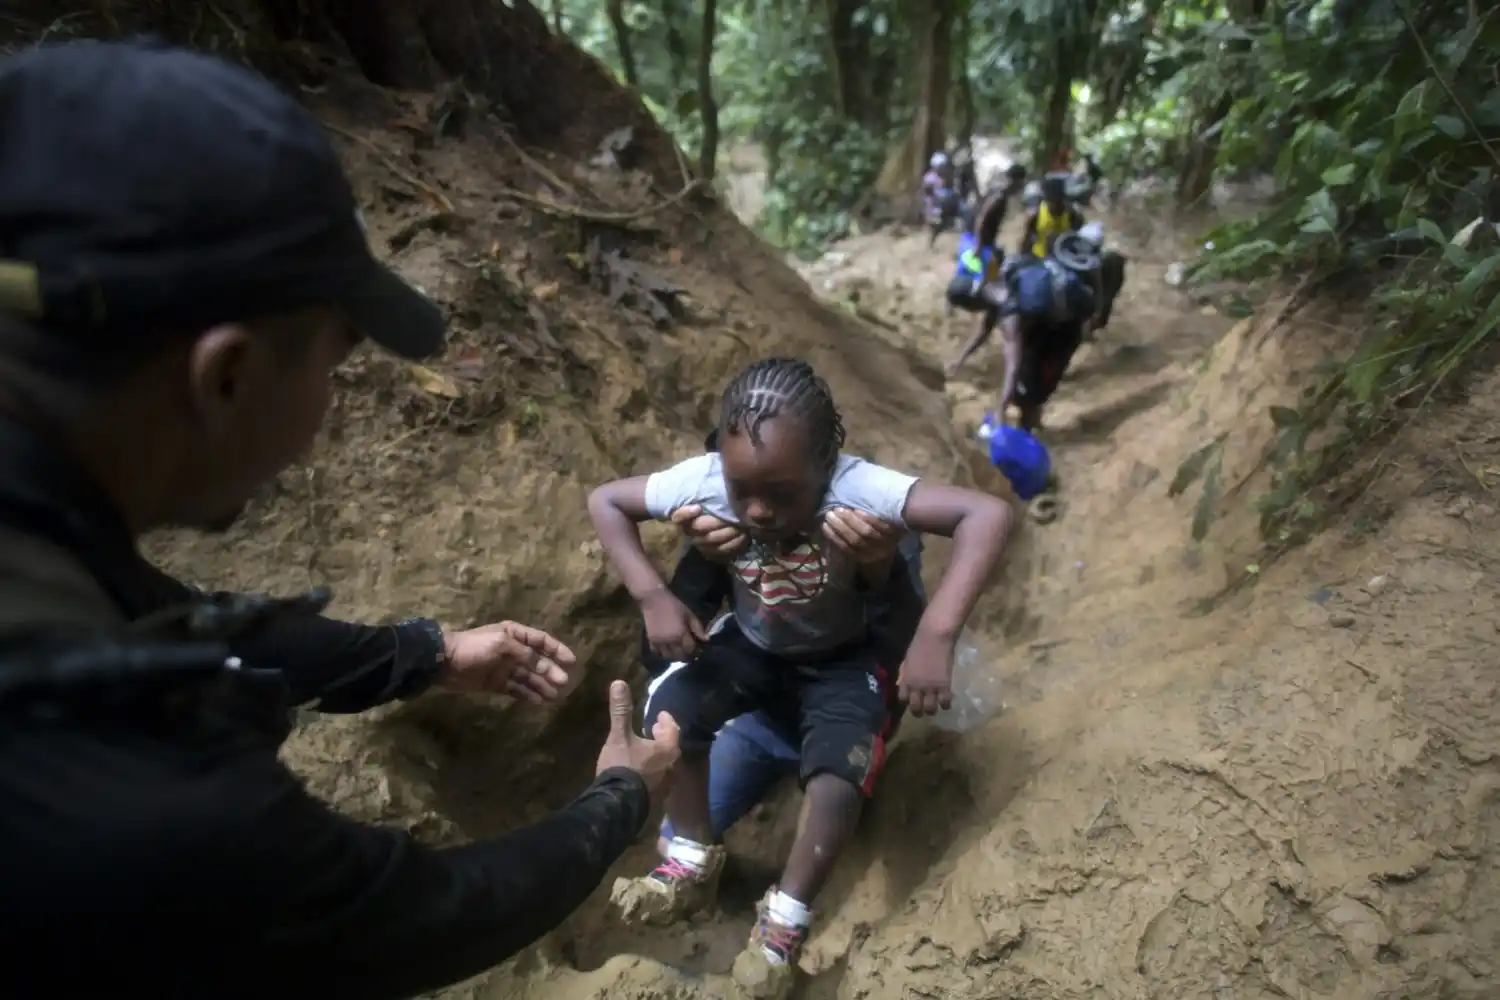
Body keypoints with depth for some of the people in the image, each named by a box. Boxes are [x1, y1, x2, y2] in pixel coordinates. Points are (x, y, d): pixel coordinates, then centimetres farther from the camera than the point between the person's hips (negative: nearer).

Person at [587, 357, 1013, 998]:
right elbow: (605, 501, -13)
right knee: (668, 710, -20)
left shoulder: (857, 488, -36)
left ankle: (785, 921, 6)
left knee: (839, 776, -24)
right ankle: (694, 864, 7)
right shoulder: (705, 480, -26)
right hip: (751, 644, 3)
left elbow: (988, 514, -43)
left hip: (840, 660, -2)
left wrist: (935, 636, -50)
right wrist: (652, 596, -25)